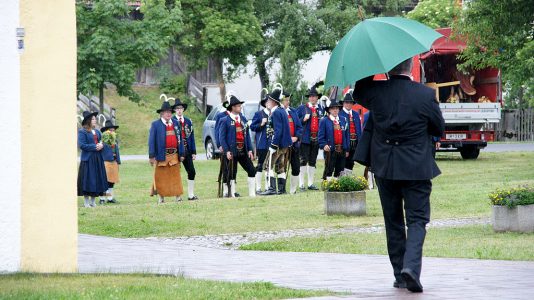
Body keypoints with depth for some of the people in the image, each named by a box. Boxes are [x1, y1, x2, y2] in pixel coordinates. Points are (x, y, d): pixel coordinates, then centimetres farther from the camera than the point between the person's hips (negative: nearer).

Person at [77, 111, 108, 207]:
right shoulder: (82, 132, -6)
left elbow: (101, 142, 23)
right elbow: (81, 145, -14)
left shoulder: (97, 132, 15)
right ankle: (86, 201, 1)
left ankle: (93, 201, 15)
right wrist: (94, 147, -16)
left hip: (98, 159, 7)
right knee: (87, 181, -6)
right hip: (87, 159, -7)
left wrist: (101, 145, -2)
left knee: (97, 180, 6)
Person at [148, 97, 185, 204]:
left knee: (175, 176, 5)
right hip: (161, 156, -3)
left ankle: (178, 195, 9)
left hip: (174, 155, 4)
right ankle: (160, 197, 9)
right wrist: (151, 156, -9)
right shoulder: (155, 124, -2)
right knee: (160, 177, 2)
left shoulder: (175, 123, 11)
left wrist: (181, 154, 9)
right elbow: (151, 141, -4)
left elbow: (179, 139, 14)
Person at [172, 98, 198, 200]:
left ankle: (191, 195, 8)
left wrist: (193, 152, 7)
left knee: (192, 172, 2)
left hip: (187, 151, 5)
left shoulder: (188, 121, 11)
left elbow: (191, 137, 12)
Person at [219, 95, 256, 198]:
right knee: (231, 174, 0)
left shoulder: (243, 119, 12)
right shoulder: (225, 121, -5)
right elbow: (222, 137, -8)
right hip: (231, 152, -6)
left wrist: (250, 150, 6)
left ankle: (252, 193, 8)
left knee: (252, 171, 2)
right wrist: (226, 151, -16)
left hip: (243, 151, 6)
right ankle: (232, 194, 7)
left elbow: (247, 135, 13)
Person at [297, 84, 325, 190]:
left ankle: (311, 184, 15)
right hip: (305, 138, -4)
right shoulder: (302, 108, 3)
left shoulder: (321, 109, 14)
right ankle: (301, 184, -4)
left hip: (316, 139, 4)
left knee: (312, 162, 9)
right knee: (303, 161, -6)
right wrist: (303, 119, -15)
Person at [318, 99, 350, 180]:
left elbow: (347, 135, 13)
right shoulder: (324, 121, 0)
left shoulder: (343, 120, 12)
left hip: (342, 150, 5)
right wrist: (323, 145, -20)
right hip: (330, 150, -5)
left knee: (339, 171, 8)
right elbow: (321, 136, -3)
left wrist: (347, 149, 9)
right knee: (329, 171, -6)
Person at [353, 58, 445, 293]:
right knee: (417, 220, 2)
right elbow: (439, 129, 2)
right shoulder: (425, 95, -11)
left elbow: (358, 93, 17)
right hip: (416, 168, -2)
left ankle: (399, 274, 16)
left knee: (393, 221, 14)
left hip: (384, 168, 2)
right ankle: (411, 267, -19)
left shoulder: (376, 91, -8)